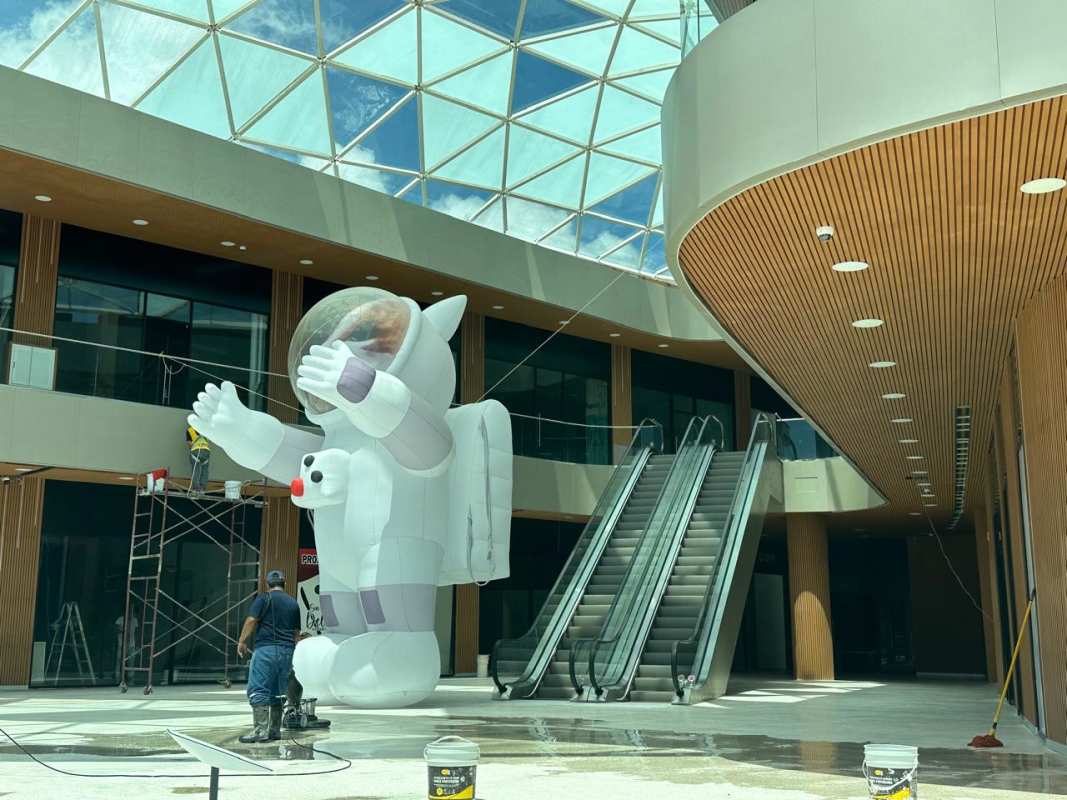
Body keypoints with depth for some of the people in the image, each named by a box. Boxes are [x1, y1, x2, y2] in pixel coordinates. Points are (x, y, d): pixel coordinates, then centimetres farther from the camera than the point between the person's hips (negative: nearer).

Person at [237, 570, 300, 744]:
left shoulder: (264, 598, -1)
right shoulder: (293, 603, 16)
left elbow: (251, 620, -10)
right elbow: (296, 632, 17)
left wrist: (242, 642, -3)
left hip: (266, 649, -6)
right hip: (287, 651, 6)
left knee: (258, 690, -6)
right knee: (278, 693, 12)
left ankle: (260, 730, -15)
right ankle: (275, 730, 14)